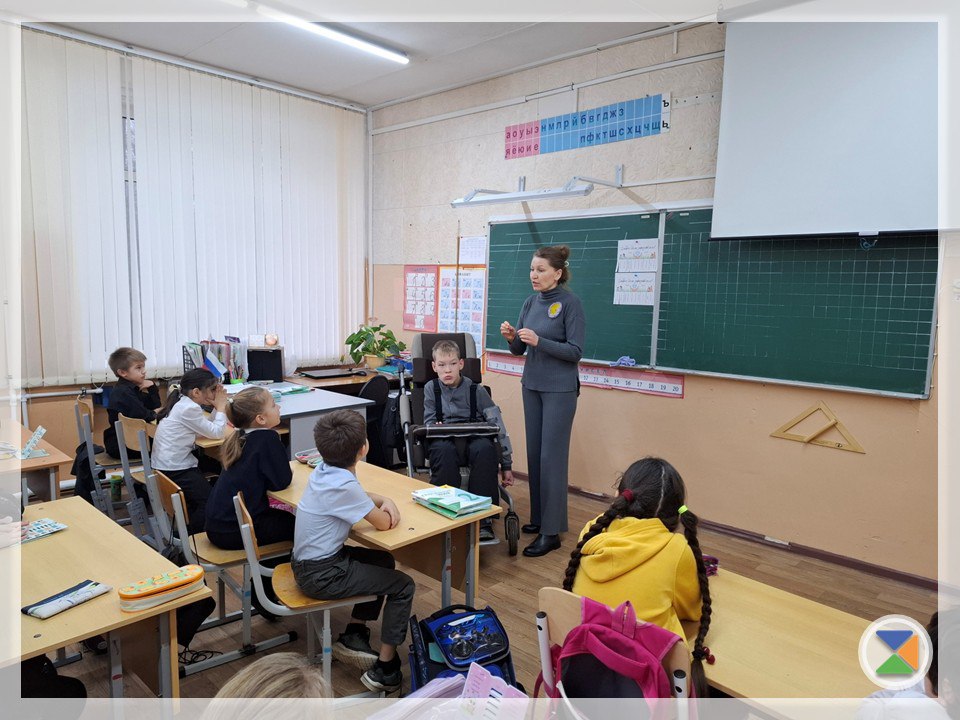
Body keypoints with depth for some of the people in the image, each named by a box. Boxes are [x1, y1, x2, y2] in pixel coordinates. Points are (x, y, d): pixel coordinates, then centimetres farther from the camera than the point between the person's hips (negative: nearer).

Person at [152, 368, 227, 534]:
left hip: (169, 464, 10)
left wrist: (217, 407, 5)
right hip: (175, 470, -10)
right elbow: (216, 433, -13)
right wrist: (221, 406, -2)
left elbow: (207, 428, 12)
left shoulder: (183, 404, 11)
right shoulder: (189, 409, -19)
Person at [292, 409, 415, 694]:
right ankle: (384, 669, 7)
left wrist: (385, 501, -2)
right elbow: (383, 523, -19)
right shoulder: (343, 486, -27)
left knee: (383, 561, 24)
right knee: (403, 586, 0)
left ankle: (354, 636, 27)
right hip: (322, 576, -9)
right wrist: (388, 510, 4)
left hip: (308, 561, 9)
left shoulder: (325, 471, -2)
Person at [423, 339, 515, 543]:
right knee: (444, 450, -38)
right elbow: (428, 422, 13)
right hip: (443, 438, 0)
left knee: (485, 449, -36)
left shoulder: (476, 390, 6)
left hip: (474, 437, 0)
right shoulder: (431, 389, 10)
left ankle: (483, 519, -28)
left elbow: (497, 425, 5)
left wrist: (506, 465, 2)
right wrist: (436, 427, -15)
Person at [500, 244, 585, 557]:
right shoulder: (531, 302, 8)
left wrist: (539, 341, -24)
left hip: (560, 389, -7)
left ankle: (551, 531, 3)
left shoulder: (570, 303, -11)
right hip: (532, 385, 7)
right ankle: (538, 518, 26)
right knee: (534, 452, 13)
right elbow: (520, 350, 10)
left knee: (552, 456, -5)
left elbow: (576, 351, -15)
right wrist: (512, 337, -11)